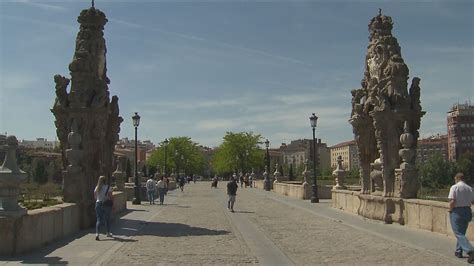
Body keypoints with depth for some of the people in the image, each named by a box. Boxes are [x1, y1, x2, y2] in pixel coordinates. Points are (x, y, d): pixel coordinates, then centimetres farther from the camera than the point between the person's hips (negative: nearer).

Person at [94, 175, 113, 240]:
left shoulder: (96, 188, 1)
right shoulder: (108, 187, -10)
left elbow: (95, 197, 9)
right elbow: (110, 197, -10)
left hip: (98, 204, 2)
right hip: (107, 205, -2)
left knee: (98, 220, 3)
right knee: (107, 219, 15)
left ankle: (97, 233, -15)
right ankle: (108, 233, 29)